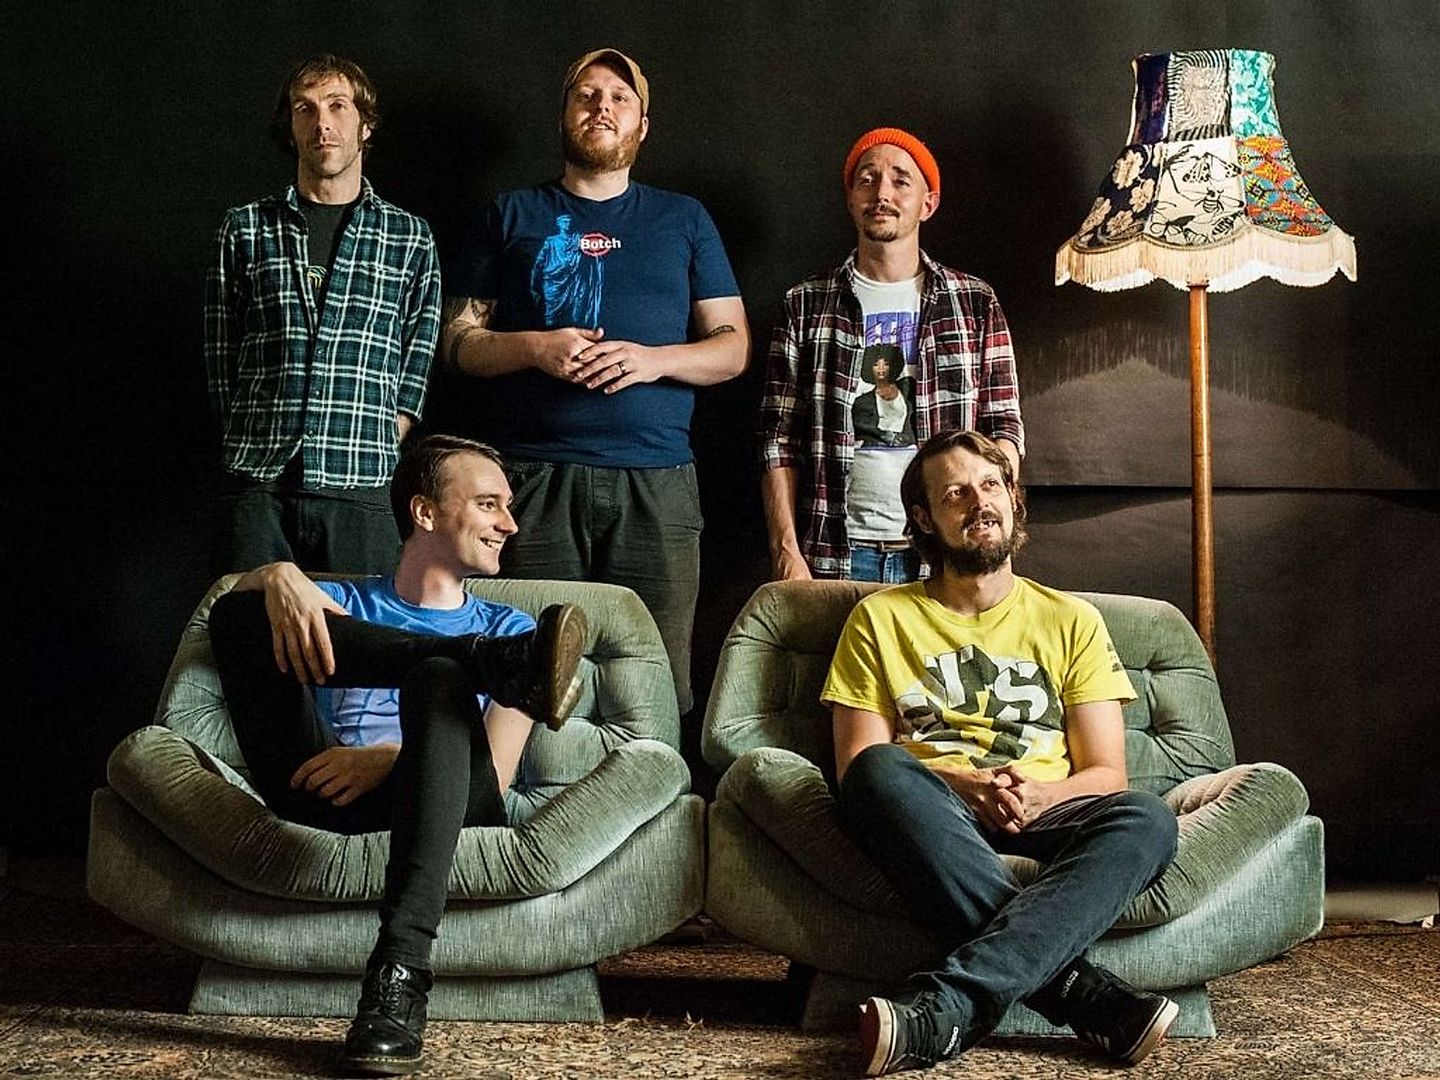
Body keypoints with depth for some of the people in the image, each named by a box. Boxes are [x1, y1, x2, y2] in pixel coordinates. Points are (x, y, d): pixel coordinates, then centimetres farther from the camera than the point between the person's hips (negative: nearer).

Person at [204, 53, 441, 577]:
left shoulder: (410, 238, 11)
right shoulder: (245, 229, 11)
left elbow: (415, 374, 9)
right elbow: (221, 362, 10)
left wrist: (373, 454, 0)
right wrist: (260, 453, 2)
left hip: (360, 491, 0)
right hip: (258, 485, 0)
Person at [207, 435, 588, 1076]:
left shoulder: (508, 627, 25)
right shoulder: (341, 607, 30)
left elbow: (495, 774, 8)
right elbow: (240, 596, 8)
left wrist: (388, 758, -11)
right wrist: (279, 578, -16)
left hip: (445, 805, -1)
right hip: (324, 800, 1)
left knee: (438, 679, -33)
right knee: (240, 609, -13)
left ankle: (400, 970, -47)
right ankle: (496, 663, -28)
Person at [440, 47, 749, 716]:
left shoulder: (684, 221, 18)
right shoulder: (513, 217, 16)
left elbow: (734, 346, 13)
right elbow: (457, 339, 12)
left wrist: (655, 359, -6)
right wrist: (534, 347, -7)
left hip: (656, 484, 1)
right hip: (534, 479, 0)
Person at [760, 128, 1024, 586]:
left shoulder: (976, 304, 10)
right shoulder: (807, 305, 9)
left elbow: (1003, 428, 9)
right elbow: (779, 441, 5)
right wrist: (787, 552, -5)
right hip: (836, 554, 0)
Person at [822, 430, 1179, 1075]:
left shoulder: (1071, 621, 19)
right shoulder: (881, 619, 16)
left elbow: (1105, 774, 12)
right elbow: (857, 765, 5)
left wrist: (1041, 793, -12)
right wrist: (960, 784, -14)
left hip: (1043, 820, 1)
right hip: (932, 826, -1)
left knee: (1145, 820, -32)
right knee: (882, 769, -36)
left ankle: (945, 1007, -47)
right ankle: (1075, 988, -41)